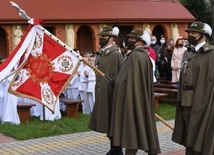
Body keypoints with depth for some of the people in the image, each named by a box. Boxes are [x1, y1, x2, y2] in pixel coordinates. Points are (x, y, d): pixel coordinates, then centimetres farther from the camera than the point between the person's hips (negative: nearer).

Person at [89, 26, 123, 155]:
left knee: (113, 122, 0)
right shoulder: (100, 53, 11)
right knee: (106, 121, 14)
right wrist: (98, 90, 18)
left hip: (111, 93, -8)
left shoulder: (116, 53, -14)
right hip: (102, 93, 9)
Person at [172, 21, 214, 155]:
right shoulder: (189, 54, 14)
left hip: (201, 103, -8)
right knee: (189, 137, 15)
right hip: (186, 103, 8)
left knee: (201, 139, 0)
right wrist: (181, 99, 12)